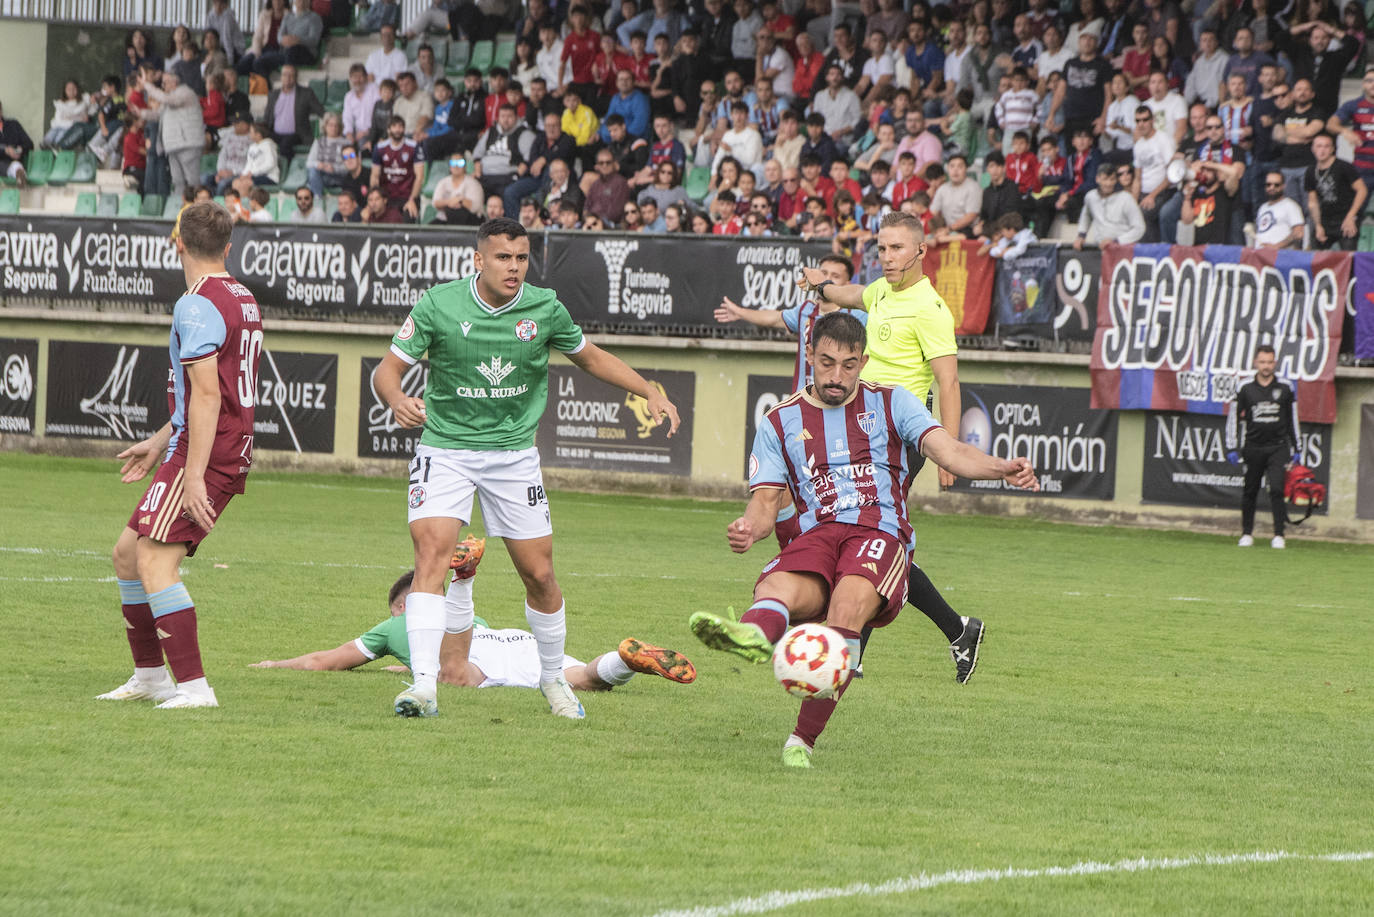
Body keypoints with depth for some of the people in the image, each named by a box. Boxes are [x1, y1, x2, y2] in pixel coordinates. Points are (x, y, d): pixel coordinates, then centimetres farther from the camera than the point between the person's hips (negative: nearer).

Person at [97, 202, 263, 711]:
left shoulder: (198, 305, -15)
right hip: (233, 448, 10)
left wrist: (193, 474, -23)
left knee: (155, 564, -16)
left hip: (202, 455, -10)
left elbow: (207, 395, -21)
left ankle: (193, 685, -21)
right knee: (128, 552, 16)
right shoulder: (241, 299, 16)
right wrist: (160, 441, 30)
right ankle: (149, 674, 22)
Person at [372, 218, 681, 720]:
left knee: (539, 574, 4)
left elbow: (590, 357, 13)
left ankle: (553, 676, 28)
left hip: (514, 453, 2)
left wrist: (649, 391, 2)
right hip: (445, 448, -2)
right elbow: (388, 368, -7)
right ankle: (424, 684, -26)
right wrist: (397, 399, -30)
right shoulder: (438, 305, -12)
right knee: (432, 552, -21)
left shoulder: (545, 308, -5)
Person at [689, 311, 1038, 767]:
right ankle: (753, 633, -73)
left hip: (880, 532, -1)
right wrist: (750, 527, -13)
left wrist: (1001, 469, -18)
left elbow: (949, 451, 3)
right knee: (776, 589, -35)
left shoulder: (891, 404, 15)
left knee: (850, 598, -35)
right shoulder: (780, 421, 19)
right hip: (814, 537, 1)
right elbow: (767, 500, 12)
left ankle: (803, 738, -38)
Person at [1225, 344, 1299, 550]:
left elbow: (1292, 421, 14)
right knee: (1250, 492, 6)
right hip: (1253, 447, 1)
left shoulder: (1284, 391, 6)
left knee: (1277, 489, -12)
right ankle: (1247, 533, 19)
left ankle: (1279, 535, -10)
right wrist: (1232, 449, -1)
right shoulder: (1245, 390, 3)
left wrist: (1297, 449, 14)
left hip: (1278, 448, -1)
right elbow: (1233, 419, 5)